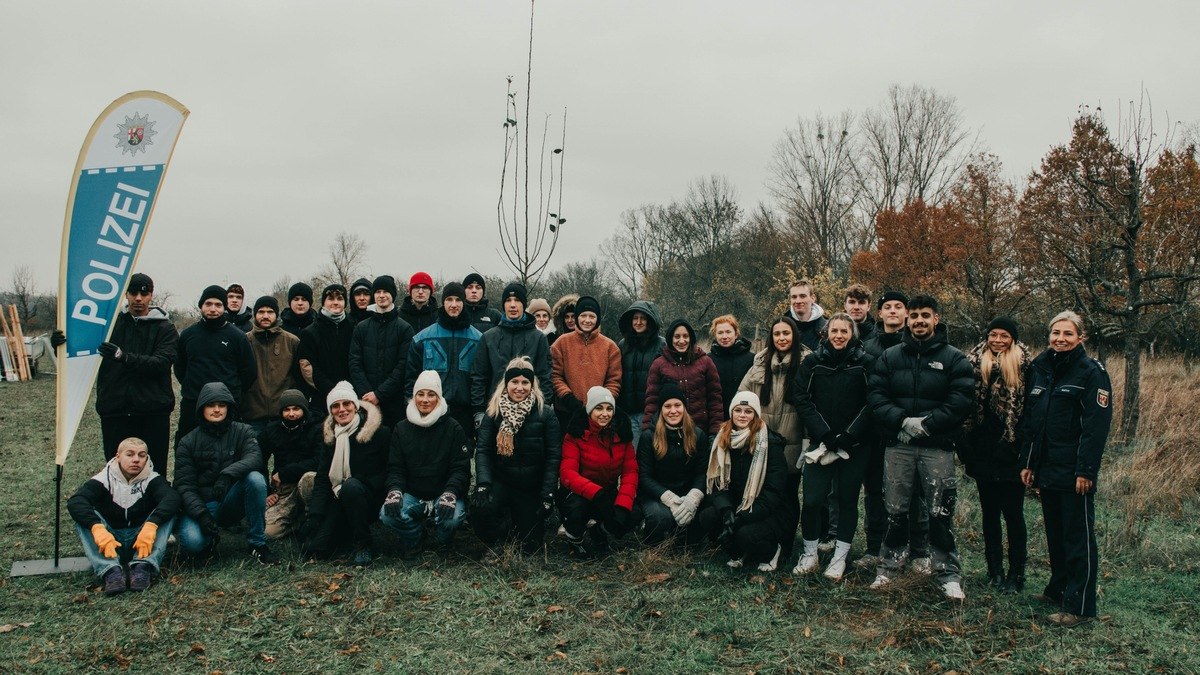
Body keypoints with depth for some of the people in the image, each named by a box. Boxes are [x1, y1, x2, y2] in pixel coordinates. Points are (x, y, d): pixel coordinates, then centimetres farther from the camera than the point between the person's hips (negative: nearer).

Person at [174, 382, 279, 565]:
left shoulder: (242, 432, 1)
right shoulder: (188, 443, 1)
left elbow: (254, 458, -19)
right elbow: (184, 485, -6)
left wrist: (228, 474, -39)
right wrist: (200, 514, -23)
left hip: (232, 502, 1)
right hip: (202, 504, -1)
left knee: (255, 478, -31)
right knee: (192, 541, -32)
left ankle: (258, 544, -18)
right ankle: (211, 539, 9)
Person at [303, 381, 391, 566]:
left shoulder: (379, 433, -8)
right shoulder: (330, 436, 7)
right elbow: (322, 479, 3)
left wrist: (354, 484, -18)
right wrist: (314, 516, -9)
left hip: (370, 498, -4)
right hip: (339, 500, 4)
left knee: (351, 486, -37)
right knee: (315, 547, -15)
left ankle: (364, 544, -20)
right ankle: (350, 534, 16)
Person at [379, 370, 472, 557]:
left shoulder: (453, 429, -3)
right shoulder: (402, 429, 6)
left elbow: (460, 469, -9)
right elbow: (395, 467, 3)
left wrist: (450, 494, -28)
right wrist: (394, 491, -18)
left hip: (444, 494, -2)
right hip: (412, 495, 2)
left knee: (452, 517, -34)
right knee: (388, 514, -27)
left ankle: (444, 540, 6)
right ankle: (413, 535, 8)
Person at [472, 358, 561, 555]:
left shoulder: (546, 414, -6)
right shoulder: (494, 412, -1)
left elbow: (553, 456, -8)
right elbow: (483, 450, -8)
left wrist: (548, 494, -14)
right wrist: (483, 484, -23)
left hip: (532, 488, 0)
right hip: (500, 481, 0)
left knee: (530, 545, 0)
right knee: (480, 507, -32)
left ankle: (519, 518, 36)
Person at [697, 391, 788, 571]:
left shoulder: (770, 443, -12)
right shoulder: (722, 440, 3)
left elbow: (773, 491, -17)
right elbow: (716, 482, 0)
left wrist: (740, 519, -25)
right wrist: (726, 511, -22)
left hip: (766, 514, -4)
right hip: (734, 507, 4)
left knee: (746, 534, -34)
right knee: (706, 517, -25)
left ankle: (771, 551, 4)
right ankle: (738, 553, 4)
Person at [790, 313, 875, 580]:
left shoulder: (866, 363, -2)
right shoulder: (812, 362, 3)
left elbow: (871, 404, -7)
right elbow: (801, 398, -3)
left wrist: (846, 437, -13)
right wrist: (825, 435, -12)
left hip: (855, 445, -1)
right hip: (821, 443, 1)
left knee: (847, 499, 7)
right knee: (812, 499, -3)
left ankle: (840, 557, 21)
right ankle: (810, 554, 15)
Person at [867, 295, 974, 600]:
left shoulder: (954, 359, 2)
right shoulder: (889, 357, 9)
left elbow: (961, 401, -8)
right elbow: (875, 396, 0)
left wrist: (925, 423, -16)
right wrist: (902, 421, -16)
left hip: (938, 447, -2)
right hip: (898, 446, 2)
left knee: (941, 514, 2)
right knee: (895, 510, 9)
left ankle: (949, 575, 13)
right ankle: (889, 566, 23)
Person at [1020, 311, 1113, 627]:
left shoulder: (1091, 372, -8)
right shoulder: (1038, 368, 9)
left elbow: (1097, 425, -14)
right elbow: (1028, 419, 13)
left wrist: (1086, 470, -18)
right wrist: (1026, 462, 10)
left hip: (1074, 471, -6)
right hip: (1046, 468, 6)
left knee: (1078, 537, 1)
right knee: (1054, 532, 17)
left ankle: (1079, 606, 7)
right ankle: (1058, 589, 30)